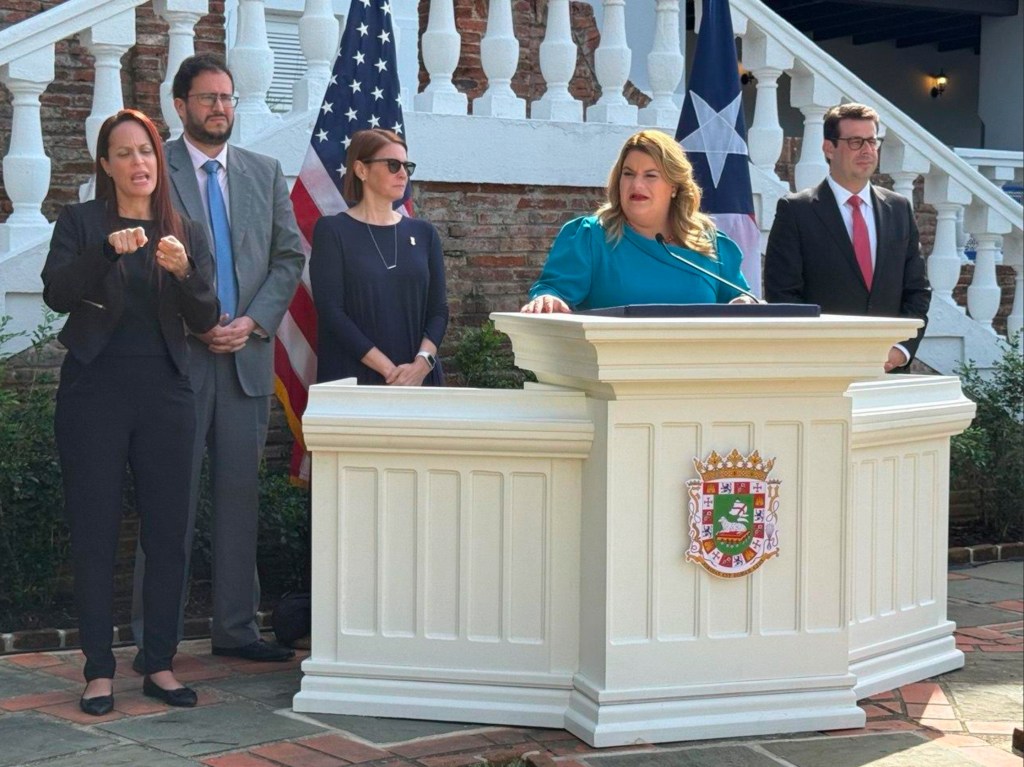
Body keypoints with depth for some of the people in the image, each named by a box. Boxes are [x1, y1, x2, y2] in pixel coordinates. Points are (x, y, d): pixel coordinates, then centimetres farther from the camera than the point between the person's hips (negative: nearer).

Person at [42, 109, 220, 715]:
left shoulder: (187, 234, 11)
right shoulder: (80, 223, 5)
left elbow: (205, 320, 2)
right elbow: (56, 293, -10)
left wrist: (183, 271, -17)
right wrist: (107, 250, -25)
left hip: (165, 397, 2)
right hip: (95, 394, -2)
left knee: (169, 534, 2)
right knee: (95, 535, -1)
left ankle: (161, 665, 12)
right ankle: (100, 671, 6)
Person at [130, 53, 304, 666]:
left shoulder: (265, 173, 14)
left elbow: (290, 255, 11)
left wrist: (253, 322, -3)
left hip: (248, 354, 4)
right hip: (176, 356, -4)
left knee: (241, 495, 7)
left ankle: (236, 628, 15)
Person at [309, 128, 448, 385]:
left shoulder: (423, 233, 10)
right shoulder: (332, 231, -1)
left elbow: (438, 309, 6)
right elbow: (331, 311, -10)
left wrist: (422, 363, -13)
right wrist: (389, 370, -16)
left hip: (418, 378, 3)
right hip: (352, 379, -3)